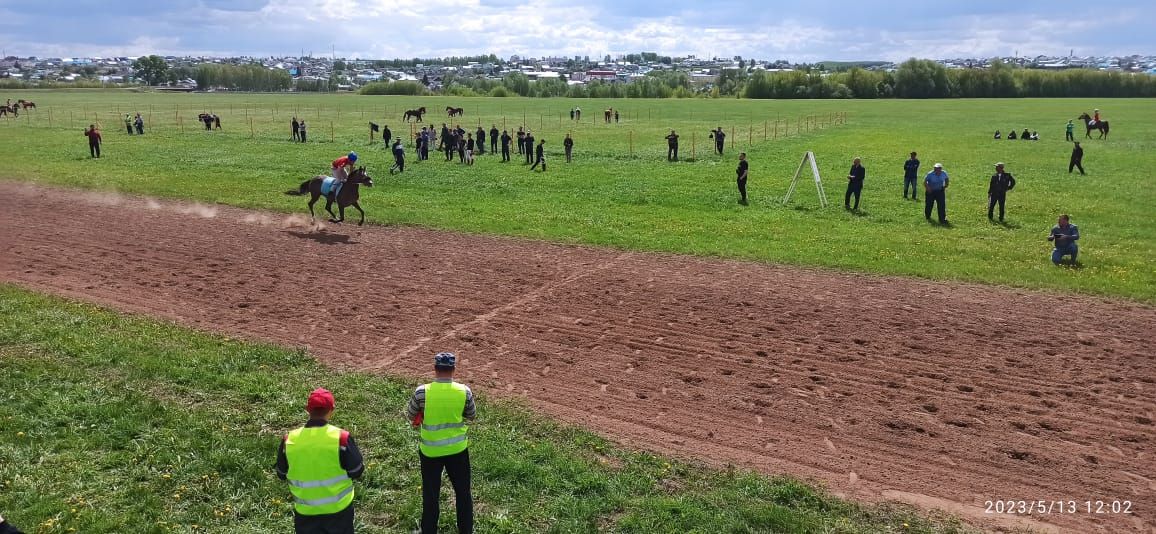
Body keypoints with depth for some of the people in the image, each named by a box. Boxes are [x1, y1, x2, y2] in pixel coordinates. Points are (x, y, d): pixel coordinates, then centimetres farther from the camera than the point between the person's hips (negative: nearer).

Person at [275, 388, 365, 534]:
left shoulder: (289, 441, -13)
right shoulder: (341, 437, -20)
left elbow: (281, 474, 3)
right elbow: (357, 472, -9)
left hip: (305, 512, 1)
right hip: (338, 508, -1)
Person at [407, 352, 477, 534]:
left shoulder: (422, 391, -17)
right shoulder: (464, 391, -14)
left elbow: (410, 416, -1)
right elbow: (472, 416, 3)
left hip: (430, 450, -1)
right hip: (457, 449, 1)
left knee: (430, 495, 14)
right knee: (463, 492, 18)